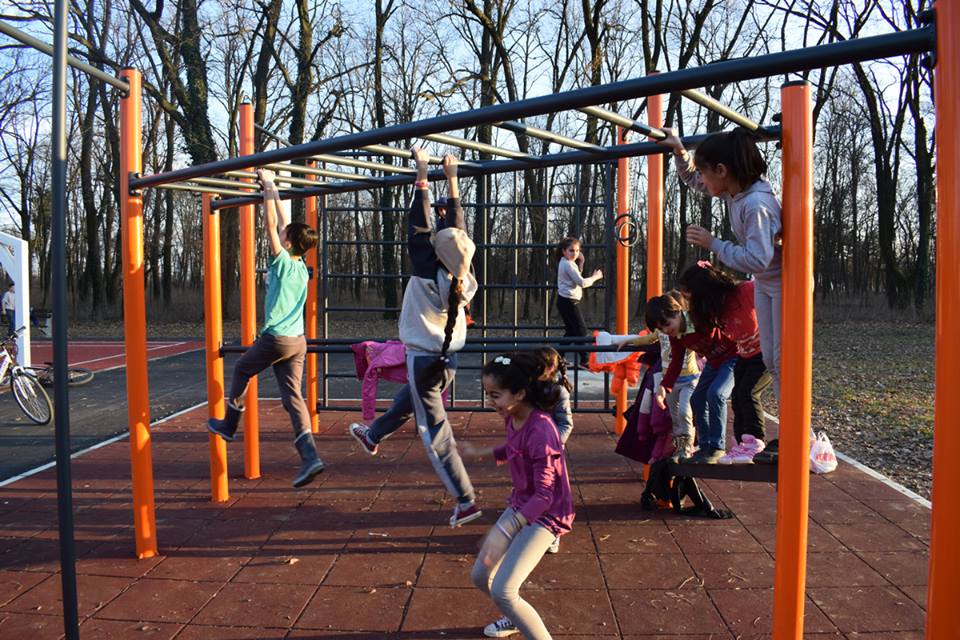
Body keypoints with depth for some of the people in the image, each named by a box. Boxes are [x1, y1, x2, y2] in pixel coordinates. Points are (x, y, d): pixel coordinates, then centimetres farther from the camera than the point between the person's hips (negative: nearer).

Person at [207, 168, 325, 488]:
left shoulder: (282, 261, -8)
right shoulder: (301, 267, 10)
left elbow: (271, 225, -8)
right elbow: (284, 226, 20)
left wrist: (269, 187, -1)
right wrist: (274, 193, 25)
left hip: (275, 339, -6)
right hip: (298, 341, 6)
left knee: (241, 369, 21)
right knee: (293, 396, 1)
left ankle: (228, 425, 34)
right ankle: (310, 457, -10)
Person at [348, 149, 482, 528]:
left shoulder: (428, 275, -21)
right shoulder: (464, 279, -7)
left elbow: (419, 226, -15)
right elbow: (457, 226, 2)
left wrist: (422, 174, -8)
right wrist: (452, 180, 9)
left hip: (423, 359, -7)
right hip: (449, 359, 7)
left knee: (435, 432, 1)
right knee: (408, 399, 31)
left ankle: (465, 501, 3)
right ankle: (373, 436, 58)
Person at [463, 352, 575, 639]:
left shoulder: (540, 431, -30)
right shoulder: (512, 418, -6)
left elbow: (544, 495, -28)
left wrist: (504, 531, -33)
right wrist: (482, 452, 18)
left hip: (545, 514, -8)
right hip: (520, 505, 9)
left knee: (503, 591, -17)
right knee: (480, 576, 15)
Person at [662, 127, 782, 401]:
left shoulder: (757, 204, -32)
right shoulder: (733, 189, -5)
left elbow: (757, 259, -37)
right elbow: (693, 180, 13)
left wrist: (712, 243, -30)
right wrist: (679, 150, 1)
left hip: (785, 284, -9)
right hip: (764, 283, 9)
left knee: (783, 360, -6)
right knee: (769, 359, 11)